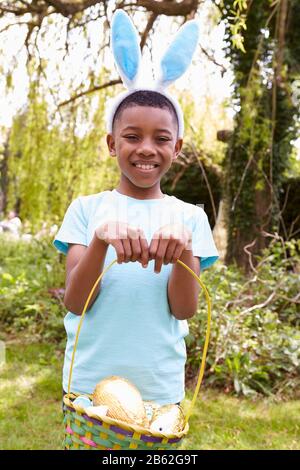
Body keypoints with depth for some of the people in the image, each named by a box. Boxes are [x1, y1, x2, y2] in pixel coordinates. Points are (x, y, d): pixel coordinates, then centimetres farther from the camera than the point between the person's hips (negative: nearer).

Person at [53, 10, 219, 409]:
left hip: (160, 390, 1)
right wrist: (101, 239, -28)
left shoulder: (190, 217, -1)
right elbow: (75, 302, -10)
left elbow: (184, 309, -9)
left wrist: (183, 250, -28)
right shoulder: (86, 209, -3)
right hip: (89, 385, 0)